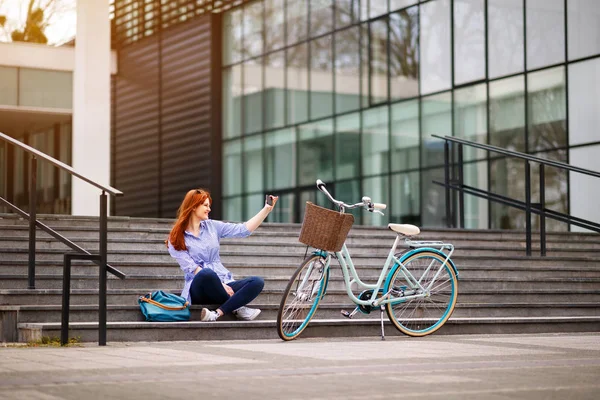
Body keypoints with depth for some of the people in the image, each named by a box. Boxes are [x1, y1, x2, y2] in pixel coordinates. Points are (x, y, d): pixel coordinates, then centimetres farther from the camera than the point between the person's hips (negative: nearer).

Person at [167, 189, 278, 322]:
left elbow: (243, 230, 9)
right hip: (199, 290, -5)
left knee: (257, 282, -20)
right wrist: (220, 284, -19)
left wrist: (267, 209, 0)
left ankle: (217, 313, -34)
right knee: (207, 273, -39)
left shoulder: (212, 226, 13)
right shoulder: (176, 239, -1)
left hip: (223, 284, 5)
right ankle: (237, 308, -20)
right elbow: (191, 268, -11)